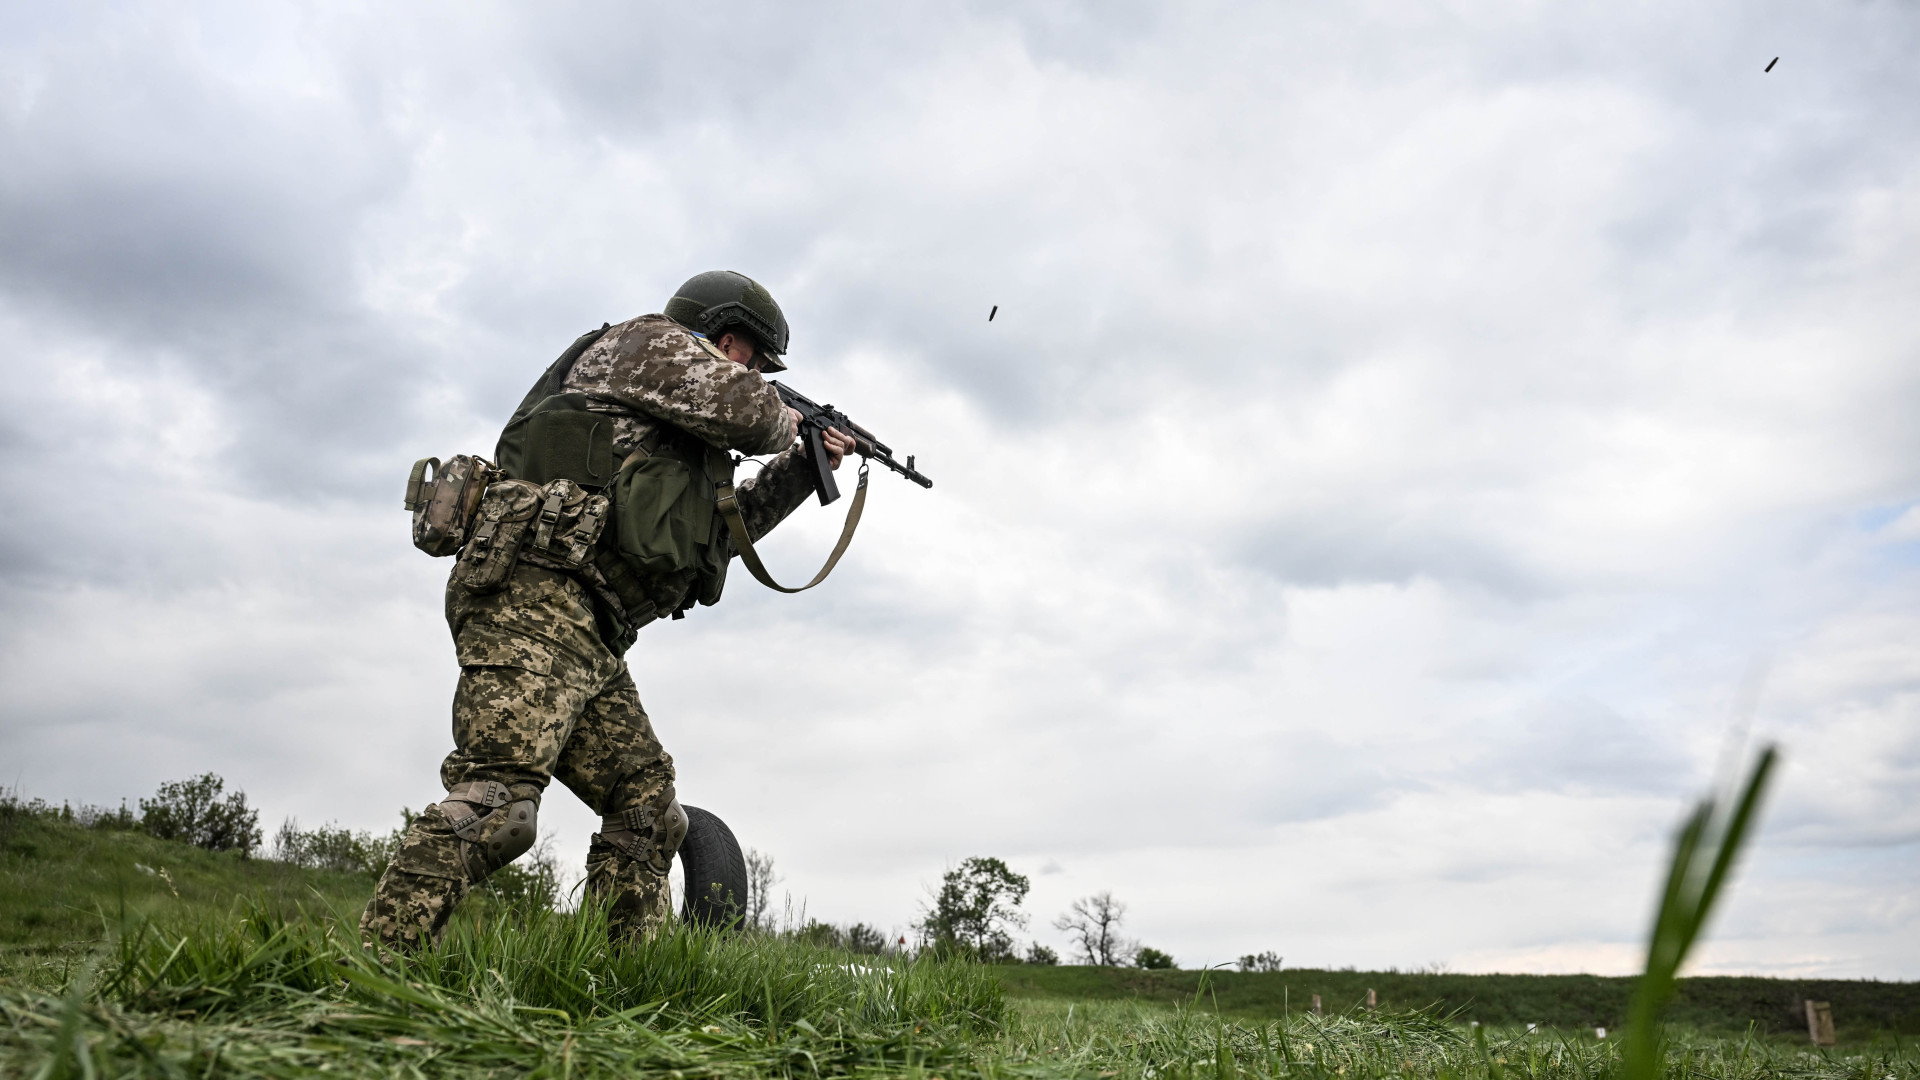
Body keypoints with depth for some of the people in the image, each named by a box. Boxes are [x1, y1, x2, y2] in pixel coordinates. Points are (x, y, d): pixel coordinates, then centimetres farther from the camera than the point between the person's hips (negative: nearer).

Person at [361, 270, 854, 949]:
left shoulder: (679, 441, 33)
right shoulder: (650, 342, 7)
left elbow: (721, 529, 42)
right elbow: (746, 411, -9)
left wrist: (803, 468, 42)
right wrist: (785, 422, 14)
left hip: (592, 643, 10)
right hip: (538, 596, -10)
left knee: (647, 807, 6)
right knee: (496, 803, -22)